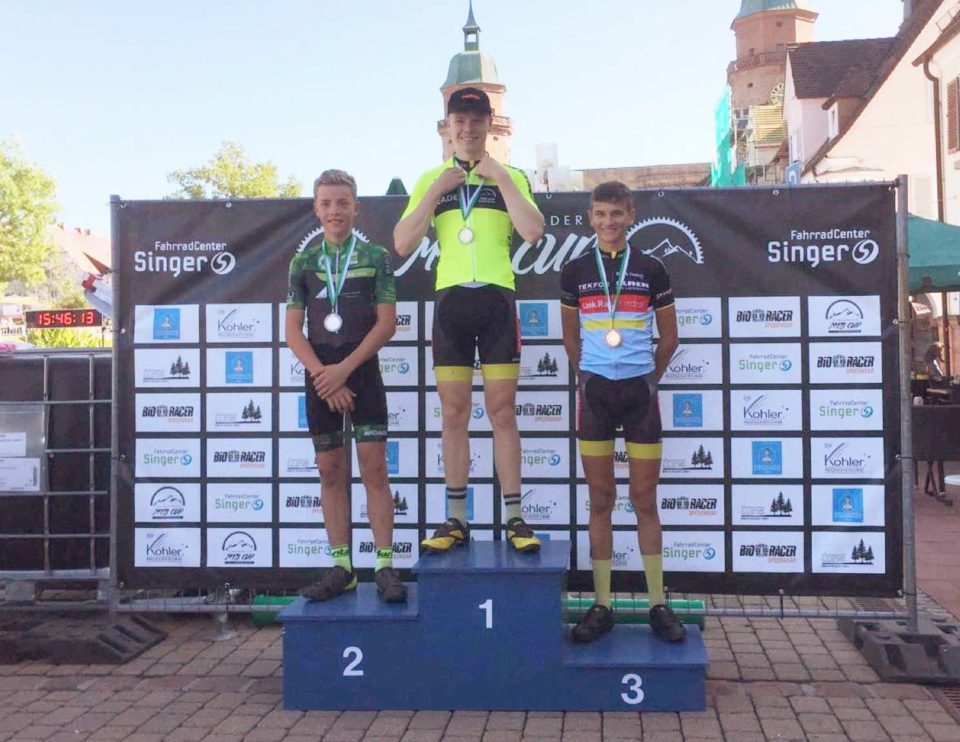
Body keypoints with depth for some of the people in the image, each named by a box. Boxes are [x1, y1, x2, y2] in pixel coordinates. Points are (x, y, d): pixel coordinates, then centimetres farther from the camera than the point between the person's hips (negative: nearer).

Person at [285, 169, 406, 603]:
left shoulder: (375, 257, 1)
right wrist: (321, 373, -10)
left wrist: (344, 368, -12)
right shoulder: (303, 262, 7)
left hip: (362, 372, -2)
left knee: (374, 469, -4)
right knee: (330, 471, 6)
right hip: (320, 376, 3)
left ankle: (385, 567, 1)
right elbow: (293, 330, 4)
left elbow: (386, 323, -5)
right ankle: (341, 568, 12)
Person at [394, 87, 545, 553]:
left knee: (502, 411, 0)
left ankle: (514, 519, 7)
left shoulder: (510, 177, 9)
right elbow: (402, 243, 1)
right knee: (454, 413, 3)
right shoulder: (430, 180, 12)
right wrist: (436, 190, -4)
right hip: (450, 299, 2)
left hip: (496, 298, -1)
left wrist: (500, 177, -7)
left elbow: (532, 232, -8)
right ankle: (456, 520, 11)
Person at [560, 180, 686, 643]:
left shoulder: (651, 270, 3)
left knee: (644, 501, 4)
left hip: (640, 391, 0)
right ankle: (601, 606, 12)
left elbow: (668, 337, 12)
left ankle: (658, 605, 12)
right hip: (594, 391, 1)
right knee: (600, 501, 5)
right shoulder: (574, 271, 5)